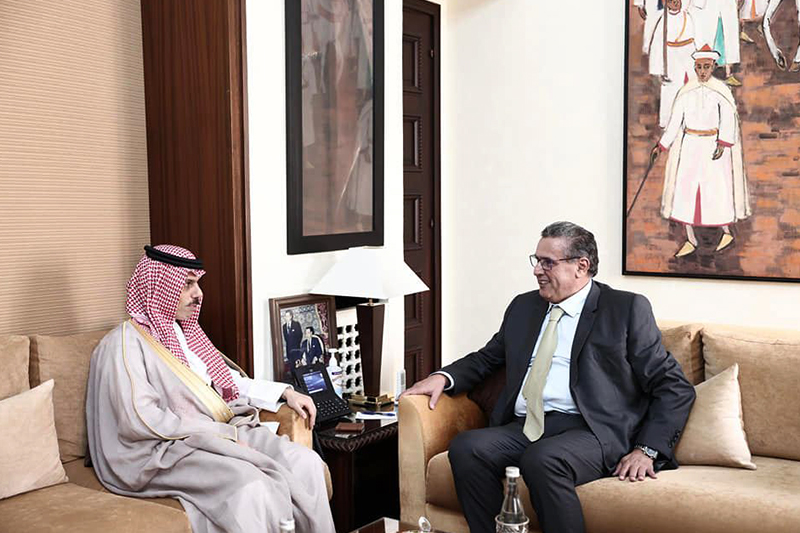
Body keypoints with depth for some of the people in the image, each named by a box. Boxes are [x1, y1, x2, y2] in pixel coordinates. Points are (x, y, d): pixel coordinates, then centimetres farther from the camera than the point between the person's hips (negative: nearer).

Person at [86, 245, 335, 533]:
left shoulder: (184, 332, 17)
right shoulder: (126, 343, -8)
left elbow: (226, 380, 24)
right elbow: (142, 420, -18)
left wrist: (286, 393, 13)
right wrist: (221, 433, -19)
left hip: (223, 431, 8)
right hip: (167, 449, -8)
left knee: (306, 461, -13)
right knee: (250, 486, -33)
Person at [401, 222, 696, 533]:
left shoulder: (627, 309, 4)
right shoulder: (523, 306, 20)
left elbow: (675, 388, 3)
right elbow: (486, 359, 27)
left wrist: (647, 451, -9)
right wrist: (444, 377, 6)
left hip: (591, 431, -5)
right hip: (524, 428, 5)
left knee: (542, 460, -35)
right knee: (465, 447, -23)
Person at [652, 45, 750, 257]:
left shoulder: (721, 90, -4)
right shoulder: (687, 91, 5)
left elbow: (728, 119, -12)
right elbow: (675, 120, 6)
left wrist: (723, 144, -24)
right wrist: (661, 145, 2)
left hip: (713, 144, -3)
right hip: (689, 146, 3)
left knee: (716, 189, 0)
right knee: (685, 189, 0)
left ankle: (727, 232, 24)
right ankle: (690, 240, 9)